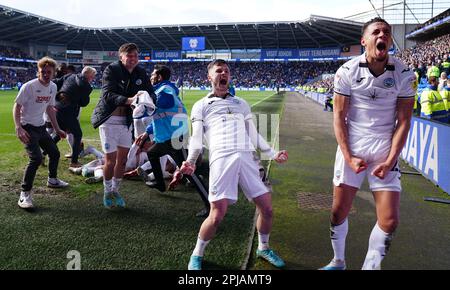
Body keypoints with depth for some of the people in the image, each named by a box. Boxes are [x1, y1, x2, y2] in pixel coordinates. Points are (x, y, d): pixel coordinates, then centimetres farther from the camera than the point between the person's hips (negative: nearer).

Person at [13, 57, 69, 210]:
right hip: (27, 128, -7)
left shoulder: (53, 87, 2)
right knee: (36, 158, -19)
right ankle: (25, 194, -8)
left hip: (41, 127, 7)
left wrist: (57, 129, 16)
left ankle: (52, 180, 41)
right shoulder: (29, 86, -18)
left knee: (55, 153, 17)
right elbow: (16, 107, -14)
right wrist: (18, 128, -27)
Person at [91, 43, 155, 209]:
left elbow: (151, 93, 0)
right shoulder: (111, 70, -13)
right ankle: (107, 192, 21)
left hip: (127, 120, 5)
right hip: (109, 119, -5)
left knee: (123, 159, 11)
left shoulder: (141, 73, 2)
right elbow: (107, 94, -25)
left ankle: (116, 191, 30)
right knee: (111, 160, -1)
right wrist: (129, 100, -41)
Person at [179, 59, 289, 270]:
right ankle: (197, 255, 15)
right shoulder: (201, 106, 18)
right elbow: (197, 138, 8)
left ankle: (263, 248, 31)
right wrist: (191, 161, -9)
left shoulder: (241, 103, 27)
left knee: (267, 208, 3)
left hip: (247, 158, 4)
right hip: (222, 158, -3)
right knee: (217, 216, -12)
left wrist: (272, 154, 19)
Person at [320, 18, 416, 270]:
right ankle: (338, 262, 29)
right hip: (351, 148, 0)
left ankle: (370, 266, 21)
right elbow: (339, 116, -3)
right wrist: (348, 157, -9)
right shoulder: (347, 71, -4)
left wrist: (390, 161, -9)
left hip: (385, 150, 1)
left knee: (389, 221, -2)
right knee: (339, 212, 5)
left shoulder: (404, 74, -1)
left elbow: (403, 122, 0)